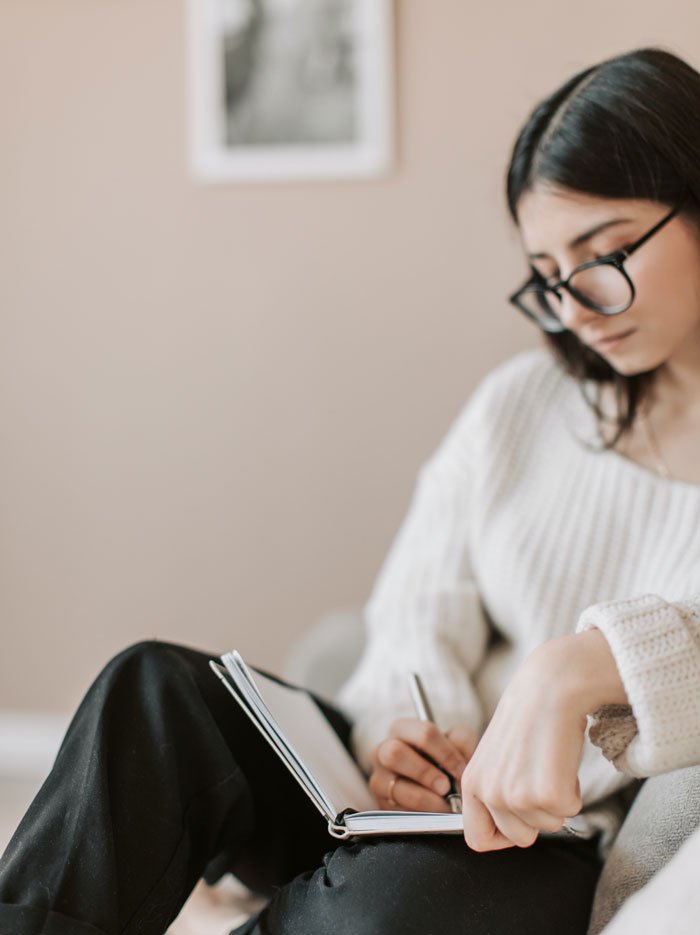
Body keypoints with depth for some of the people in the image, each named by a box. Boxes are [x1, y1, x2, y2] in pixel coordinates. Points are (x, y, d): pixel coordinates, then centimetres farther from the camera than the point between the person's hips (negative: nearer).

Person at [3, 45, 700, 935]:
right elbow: (420, 615, 5)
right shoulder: (517, 403, 10)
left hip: (578, 858, -4)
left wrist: (579, 669, -39)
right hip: (431, 798, 5)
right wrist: (403, 730, -16)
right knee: (157, 687, -20)